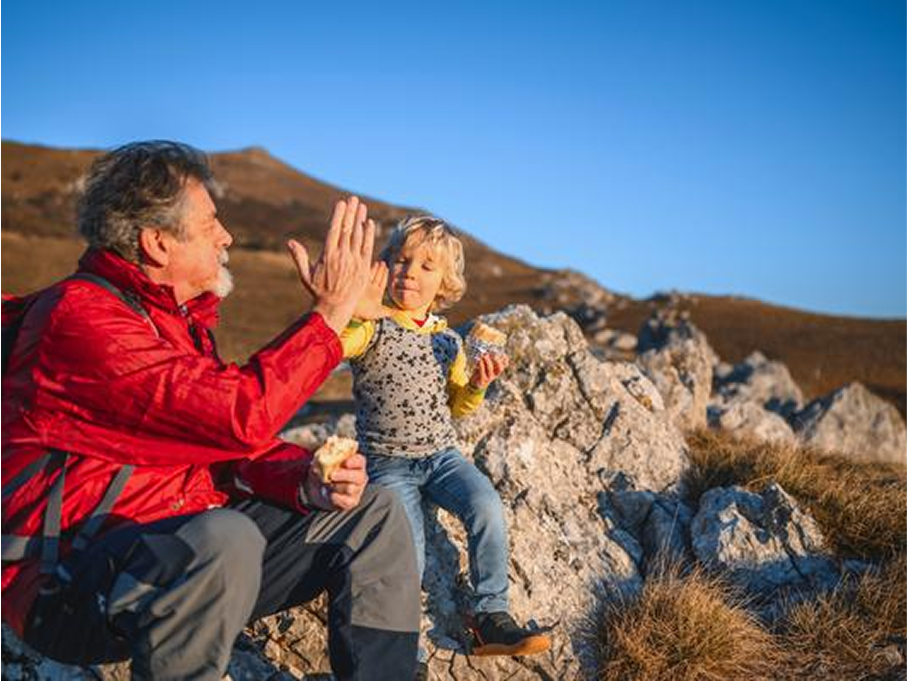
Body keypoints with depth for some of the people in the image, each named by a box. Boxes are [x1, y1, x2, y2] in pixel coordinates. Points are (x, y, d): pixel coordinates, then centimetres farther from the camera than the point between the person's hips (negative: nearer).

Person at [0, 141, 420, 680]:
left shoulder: (182, 318, 14)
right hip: (67, 583, -8)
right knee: (225, 538, -40)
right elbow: (242, 414, -26)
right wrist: (332, 311, -18)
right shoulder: (81, 316, -17)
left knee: (375, 513, 1)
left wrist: (306, 479, -10)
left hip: (189, 543, 9)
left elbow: (234, 443, 11)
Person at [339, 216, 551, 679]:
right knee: (406, 550, -21)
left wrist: (477, 385, -3)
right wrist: (348, 310, -49)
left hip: (441, 454, 4)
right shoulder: (372, 327, -7)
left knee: (487, 509, -21)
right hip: (388, 461, -4)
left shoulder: (447, 340, 9)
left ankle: (491, 616, -3)